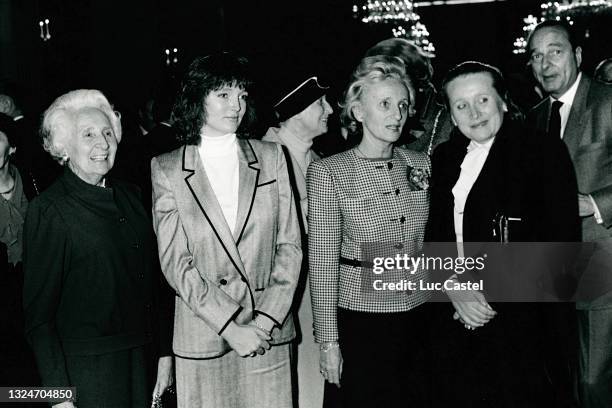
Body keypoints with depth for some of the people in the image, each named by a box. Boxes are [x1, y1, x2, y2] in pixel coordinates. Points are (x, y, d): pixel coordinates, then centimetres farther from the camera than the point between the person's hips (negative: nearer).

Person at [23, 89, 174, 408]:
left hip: (141, 361, 5)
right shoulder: (49, 210, -11)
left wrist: (165, 352, 9)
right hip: (87, 368, -5)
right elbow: (38, 312, -11)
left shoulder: (129, 196, 7)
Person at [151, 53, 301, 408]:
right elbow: (175, 262, -6)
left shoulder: (271, 158, 4)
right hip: (202, 336, -1)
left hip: (268, 335, 1)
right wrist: (230, 326, -13)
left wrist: (267, 320, -8)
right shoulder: (167, 169, -1)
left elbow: (290, 245, 2)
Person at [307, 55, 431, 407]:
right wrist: (328, 341, -8)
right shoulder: (328, 173, -8)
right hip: (361, 322, -4)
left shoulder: (421, 164, 4)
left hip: (420, 316, 4)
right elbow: (323, 263, -8)